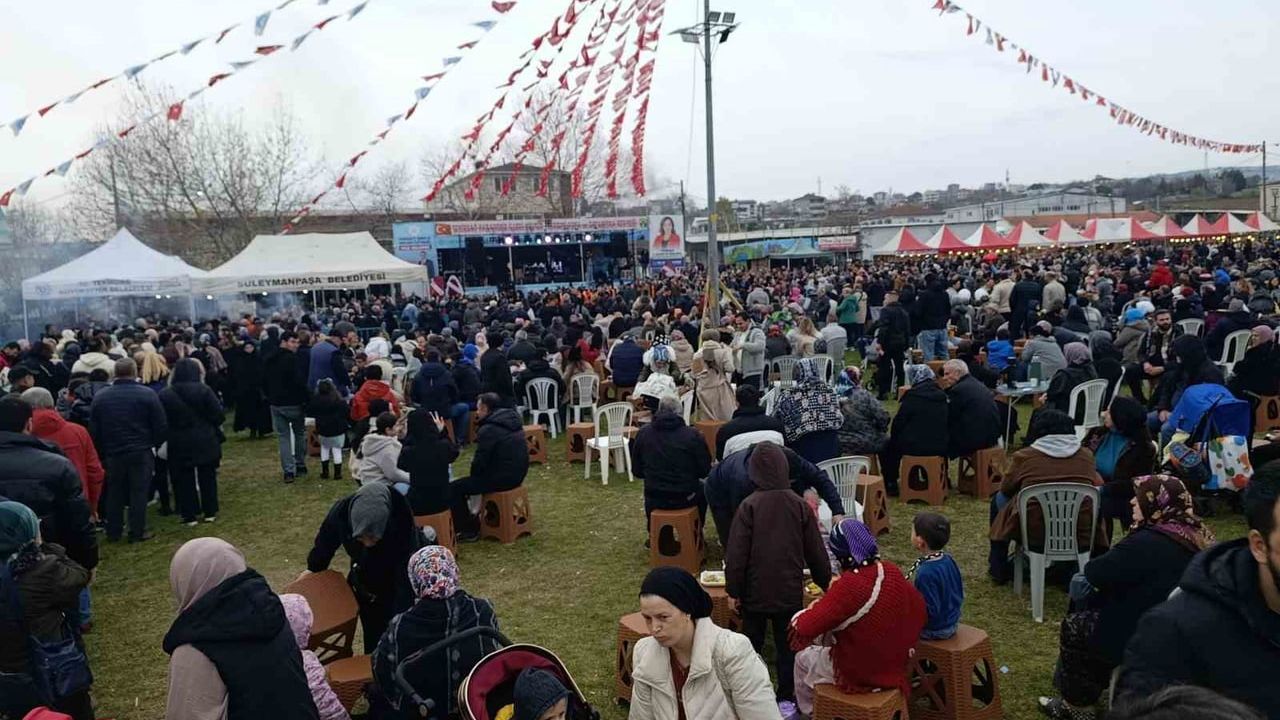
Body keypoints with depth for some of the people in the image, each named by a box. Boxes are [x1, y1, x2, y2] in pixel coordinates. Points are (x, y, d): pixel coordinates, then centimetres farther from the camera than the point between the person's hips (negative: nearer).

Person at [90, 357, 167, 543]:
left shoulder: (100, 397, 1)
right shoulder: (148, 395, -9)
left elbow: (93, 430, 5)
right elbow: (161, 427, -8)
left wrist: (102, 451, 15)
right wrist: (153, 444, 9)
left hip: (112, 454, 3)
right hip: (141, 453, -3)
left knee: (114, 493, 14)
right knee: (138, 493, 3)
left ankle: (113, 532, 21)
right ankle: (137, 532, 6)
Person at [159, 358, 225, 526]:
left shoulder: (165, 395, -5)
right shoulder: (204, 390, -10)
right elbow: (217, 415, -9)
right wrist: (215, 430, 10)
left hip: (179, 444, 0)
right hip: (205, 442, 0)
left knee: (184, 480, 9)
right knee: (207, 477, 12)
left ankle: (189, 515, 12)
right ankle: (210, 512, 18)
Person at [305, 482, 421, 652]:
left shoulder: (401, 523, -40)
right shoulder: (341, 512, -31)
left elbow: (407, 584, -34)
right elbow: (326, 540, -5)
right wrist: (313, 568, 10)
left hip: (397, 584, -3)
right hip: (365, 582, 3)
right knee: (372, 640, 11)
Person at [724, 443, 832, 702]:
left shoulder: (749, 506, -14)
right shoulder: (799, 505, -7)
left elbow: (736, 553, -13)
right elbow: (815, 551, 0)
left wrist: (733, 590, -3)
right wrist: (826, 582, 14)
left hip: (755, 591, -1)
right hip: (790, 591, 1)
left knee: (751, 642, 14)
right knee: (787, 644, 12)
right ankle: (786, 696, 17)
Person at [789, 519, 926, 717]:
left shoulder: (847, 586, -30)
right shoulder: (893, 572, -11)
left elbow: (802, 629, -28)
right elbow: (918, 608, 6)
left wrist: (811, 609, -7)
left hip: (857, 675, -6)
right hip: (895, 666, 6)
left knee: (803, 657, 21)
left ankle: (810, 711, 41)